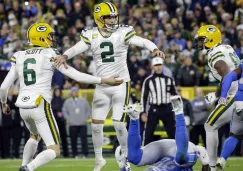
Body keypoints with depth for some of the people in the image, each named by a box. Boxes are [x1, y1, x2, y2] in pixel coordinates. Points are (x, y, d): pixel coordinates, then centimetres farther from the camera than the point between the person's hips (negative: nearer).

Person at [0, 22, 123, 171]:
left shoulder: (19, 57, 9)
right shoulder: (50, 55, -4)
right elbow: (76, 76, -8)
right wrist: (104, 80, -3)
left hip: (23, 107, 6)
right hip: (40, 106, -6)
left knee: (35, 136, 36)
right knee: (54, 151, -2)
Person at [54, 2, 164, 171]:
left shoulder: (123, 33, -7)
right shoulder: (91, 35, -1)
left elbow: (141, 41, -21)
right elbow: (77, 48, -14)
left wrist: (154, 49, -41)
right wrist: (64, 56, -36)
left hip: (121, 83, -3)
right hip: (102, 86, 3)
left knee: (119, 124, -8)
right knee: (96, 124, 5)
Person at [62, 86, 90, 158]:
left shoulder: (83, 101, 11)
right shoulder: (67, 102, 9)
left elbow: (88, 110, 15)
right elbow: (64, 111, 10)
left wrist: (85, 118, 2)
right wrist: (68, 119, -2)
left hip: (82, 124, 0)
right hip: (73, 125, 0)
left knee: (84, 139, -7)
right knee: (73, 140, -2)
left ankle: (85, 155, -5)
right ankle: (75, 155, 4)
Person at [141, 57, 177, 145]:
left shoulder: (169, 80, 7)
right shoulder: (148, 81, 2)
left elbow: (175, 95, 13)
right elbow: (144, 97, 4)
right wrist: (143, 112, -2)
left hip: (167, 109, 2)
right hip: (153, 110, -1)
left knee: (173, 133, 3)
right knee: (148, 134, -3)